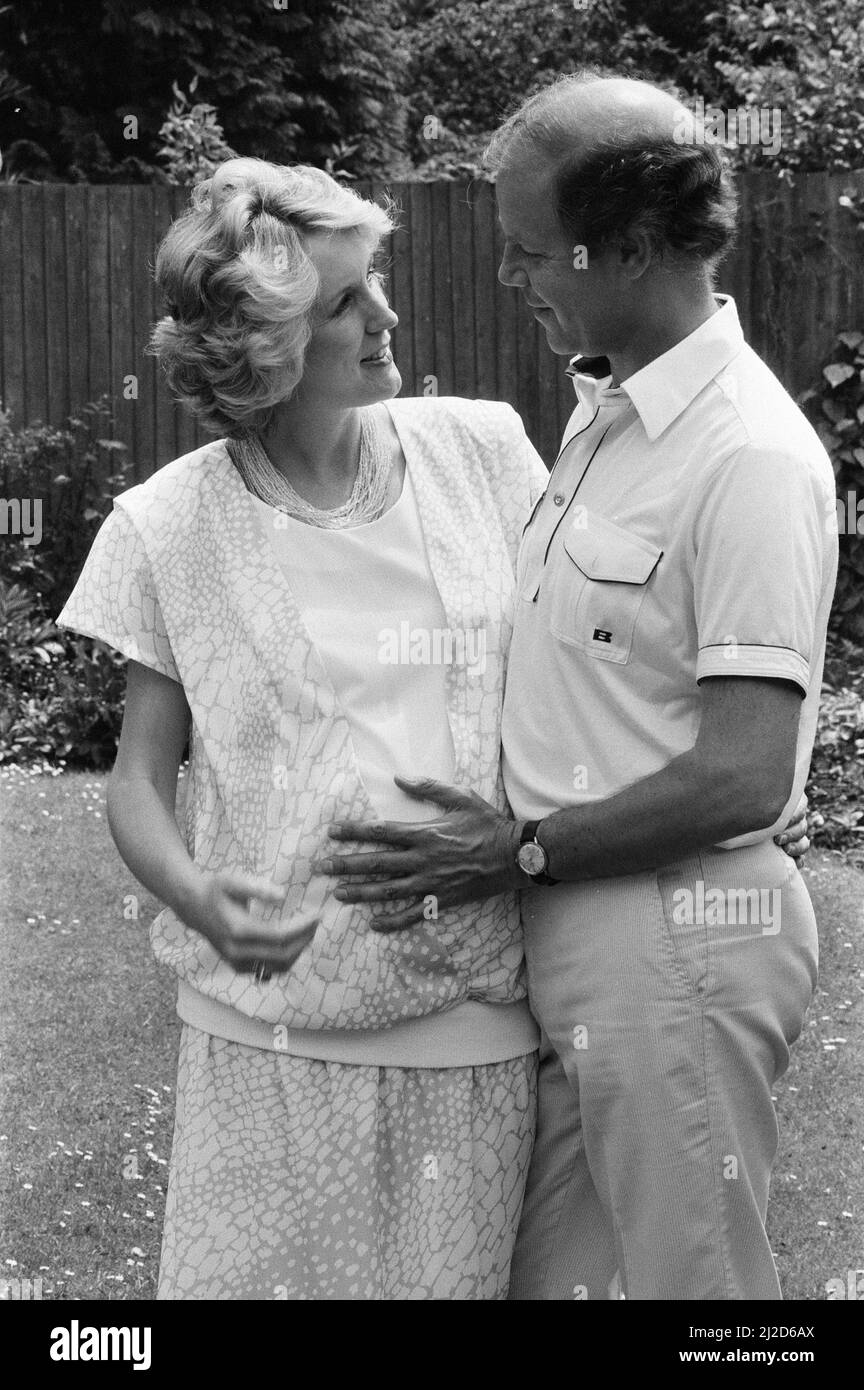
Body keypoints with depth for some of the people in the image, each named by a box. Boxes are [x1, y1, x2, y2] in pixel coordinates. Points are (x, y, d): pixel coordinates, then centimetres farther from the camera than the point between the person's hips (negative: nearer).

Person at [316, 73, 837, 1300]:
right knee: (551, 1273, 16)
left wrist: (516, 853, -14)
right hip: (574, 938, 9)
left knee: (689, 1280, 5)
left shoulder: (752, 459, -19)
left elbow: (742, 777, -22)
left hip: (677, 945, -9)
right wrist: (467, 844, 6)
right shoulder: (604, 413, 10)